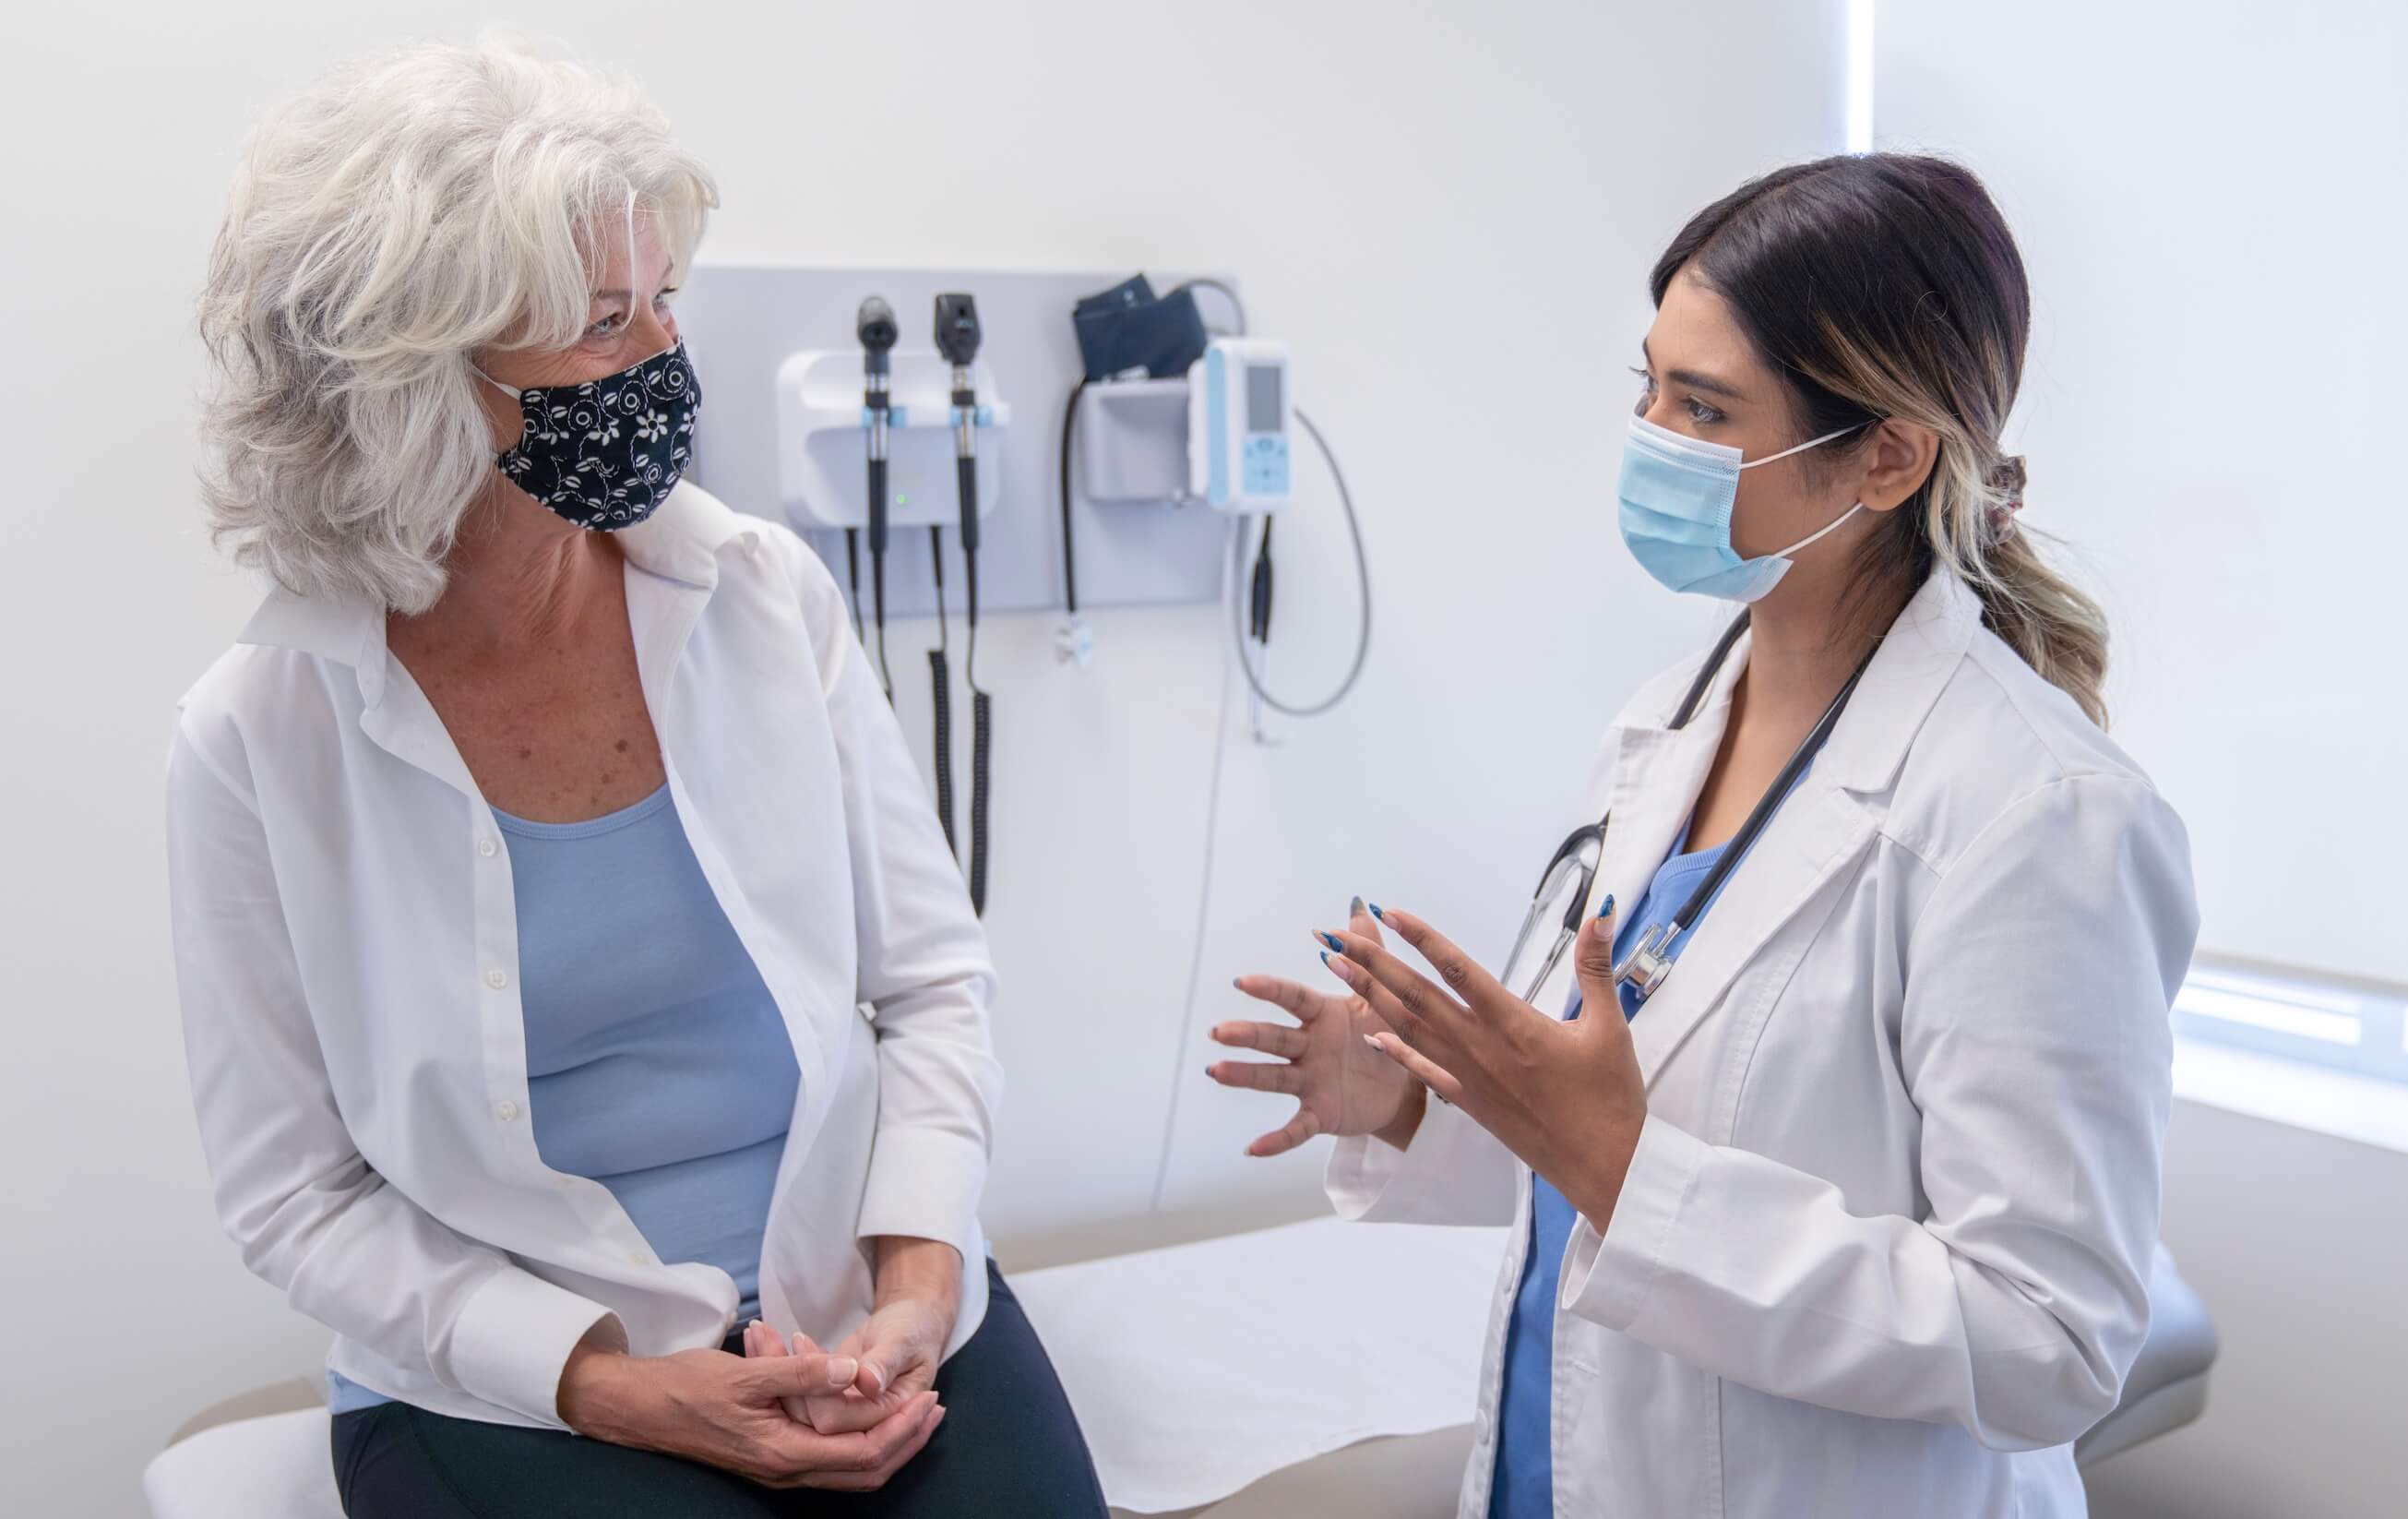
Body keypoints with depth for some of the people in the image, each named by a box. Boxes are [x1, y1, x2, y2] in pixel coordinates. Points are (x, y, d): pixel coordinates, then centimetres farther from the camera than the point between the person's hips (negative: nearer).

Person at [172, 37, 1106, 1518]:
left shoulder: (769, 596, -5)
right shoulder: (259, 740, -10)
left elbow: (933, 978, 1)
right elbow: (299, 1195, -3)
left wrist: (917, 1282, -12)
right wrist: (608, 1386, -14)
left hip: (866, 1302, 2)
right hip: (507, 1382, -1)